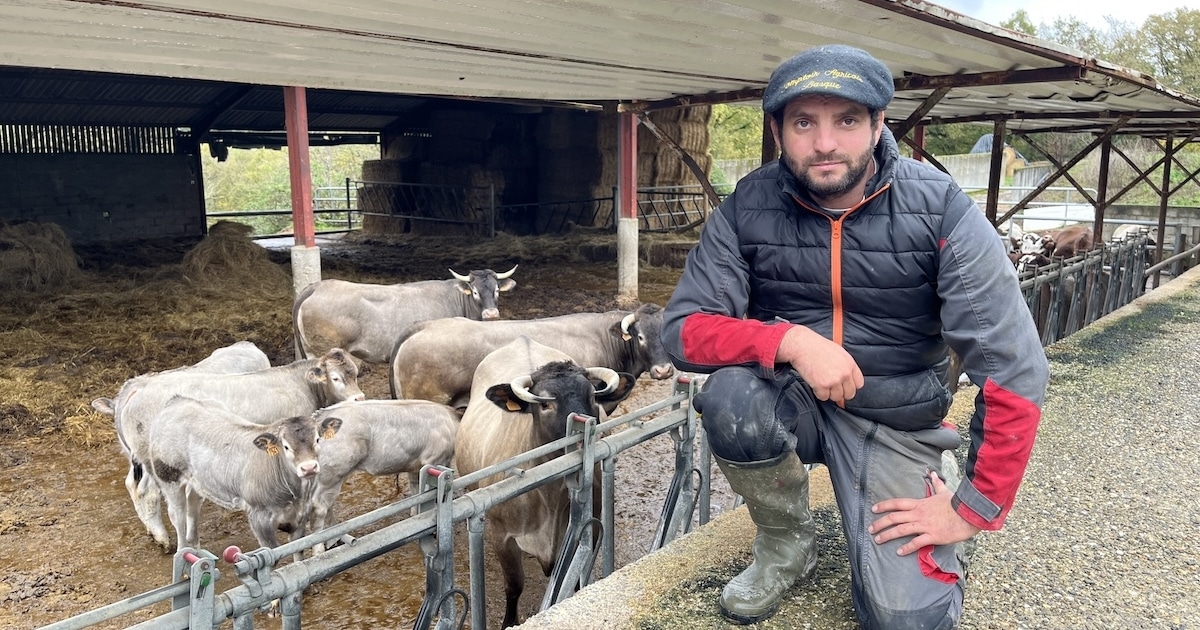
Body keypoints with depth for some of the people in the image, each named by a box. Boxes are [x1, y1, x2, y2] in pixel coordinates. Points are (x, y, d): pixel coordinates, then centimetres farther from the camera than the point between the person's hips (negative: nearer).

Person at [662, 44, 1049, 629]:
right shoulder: (747, 208, -11)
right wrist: (791, 341, -31)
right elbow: (683, 329, -15)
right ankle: (786, 543, -2)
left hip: (896, 421, -1)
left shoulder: (939, 209, -16)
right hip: (789, 400, 2)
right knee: (731, 395, -33)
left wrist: (973, 509, -18)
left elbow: (1014, 370, -17)